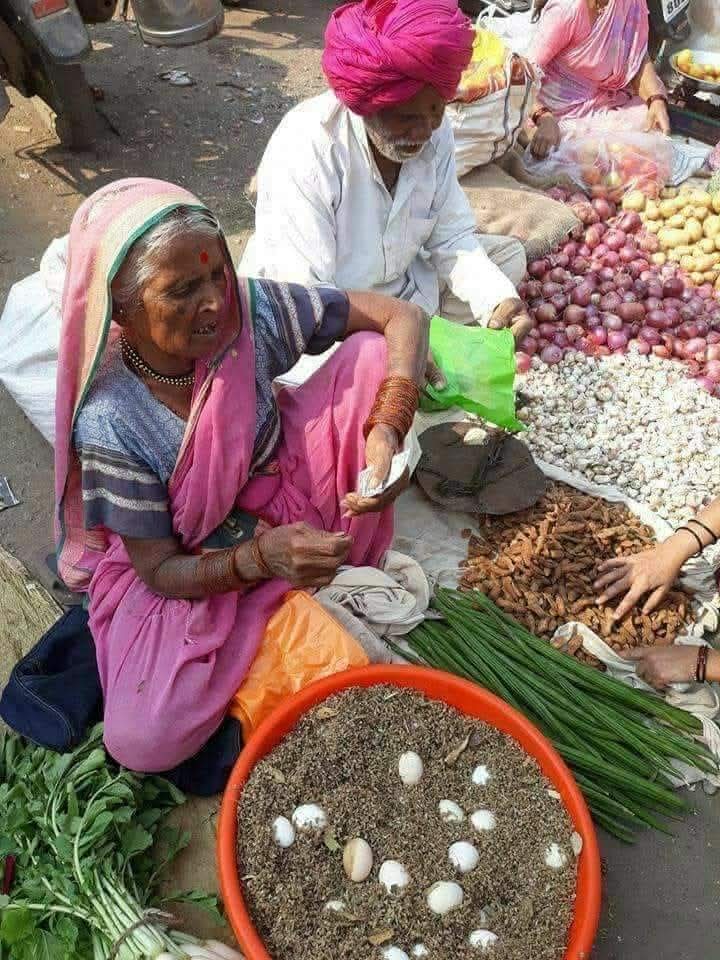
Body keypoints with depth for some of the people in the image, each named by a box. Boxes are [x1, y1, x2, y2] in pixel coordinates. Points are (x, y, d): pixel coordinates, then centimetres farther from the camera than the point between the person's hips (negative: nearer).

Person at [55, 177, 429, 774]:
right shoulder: (110, 423, -26)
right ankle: (285, 616, 1)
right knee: (140, 741, -24)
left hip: (284, 490, 3)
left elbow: (404, 317, -16)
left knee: (370, 353, -18)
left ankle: (347, 572, -5)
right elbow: (159, 570, -18)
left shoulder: (252, 311, -21)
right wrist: (262, 557, -37)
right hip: (189, 566, -2)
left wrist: (387, 429, -33)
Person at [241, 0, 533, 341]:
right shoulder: (303, 150, -29)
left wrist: (498, 298, -24)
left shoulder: (435, 130, -10)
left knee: (509, 254, 4)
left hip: (400, 287, 6)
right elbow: (301, 297, -31)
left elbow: (451, 237, -4)